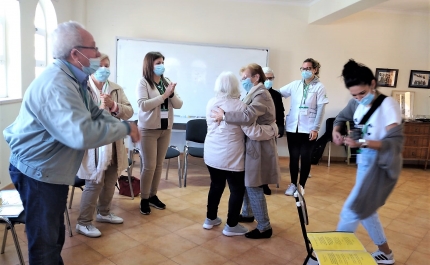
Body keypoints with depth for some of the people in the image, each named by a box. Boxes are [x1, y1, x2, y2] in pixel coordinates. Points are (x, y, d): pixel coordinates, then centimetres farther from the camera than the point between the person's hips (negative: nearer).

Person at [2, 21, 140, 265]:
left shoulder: (75, 79, 5)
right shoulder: (56, 86, -31)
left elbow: (94, 113, 6)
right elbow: (82, 134, -43)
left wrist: (123, 126, -13)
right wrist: (125, 128, -29)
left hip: (53, 170, 10)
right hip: (38, 172, -10)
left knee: (55, 234, 26)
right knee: (44, 242, 6)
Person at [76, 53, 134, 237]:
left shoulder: (116, 89, 7)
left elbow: (129, 112, 1)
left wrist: (114, 105, -17)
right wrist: (100, 108, -28)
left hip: (114, 144, 6)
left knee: (110, 182, 18)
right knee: (94, 184, -1)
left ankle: (103, 212, 38)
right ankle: (83, 222, 16)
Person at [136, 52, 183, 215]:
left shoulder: (167, 82, 6)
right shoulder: (143, 82, -7)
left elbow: (179, 105, 3)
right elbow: (143, 105, -20)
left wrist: (171, 94, -16)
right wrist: (163, 95, -21)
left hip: (165, 129, 5)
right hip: (149, 130, -5)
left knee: (159, 165, 12)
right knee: (149, 166, 0)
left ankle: (153, 195, 26)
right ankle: (144, 199, 15)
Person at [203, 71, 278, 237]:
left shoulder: (211, 103, 2)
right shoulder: (239, 106, -17)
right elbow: (253, 133, -19)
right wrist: (273, 130, -5)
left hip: (212, 154, 6)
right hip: (230, 157, -6)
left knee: (216, 186, 21)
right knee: (237, 189, 10)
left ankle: (210, 219, 32)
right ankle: (231, 226, 18)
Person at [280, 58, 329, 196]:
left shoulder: (319, 87, -3)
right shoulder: (295, 84, 7)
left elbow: (320, 110, -6)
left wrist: (315, 128, -10)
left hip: (308, 128, -3)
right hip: (292, 127, 3)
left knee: (305, 158, 6)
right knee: (293, 157, 9)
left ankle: (301, 185, 20)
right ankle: (293, 183, 23)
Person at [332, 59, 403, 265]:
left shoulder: (388, 105, -21)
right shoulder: (357, 103, -1)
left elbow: (395, 143, -25)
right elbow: (341, 117, 17)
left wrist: (362, 143, -36)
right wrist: (336, 131, -5)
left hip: (381, 166, -8)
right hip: (364, 163, 8)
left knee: (350, 212, -4)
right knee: (364, 210, 19)